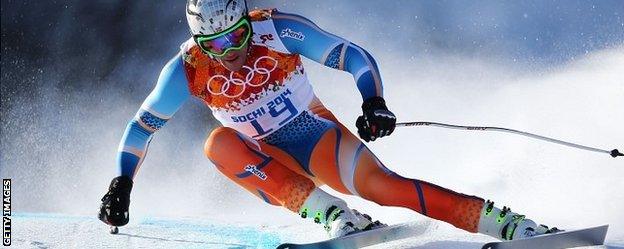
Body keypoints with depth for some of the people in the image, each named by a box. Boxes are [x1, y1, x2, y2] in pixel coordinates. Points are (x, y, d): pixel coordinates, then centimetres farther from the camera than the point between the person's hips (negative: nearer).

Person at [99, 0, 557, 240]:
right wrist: (122, 183, -8)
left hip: (318, 134, -2)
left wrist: (374, 101, -37)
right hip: (267, 160, 2)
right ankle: (335, 215, -34)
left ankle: (509, 224, -29)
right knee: (220, 143, -30)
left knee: (381, 184, -27)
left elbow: (353, 55, -20)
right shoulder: (189, 69, -16)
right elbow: (143, 123, -3)